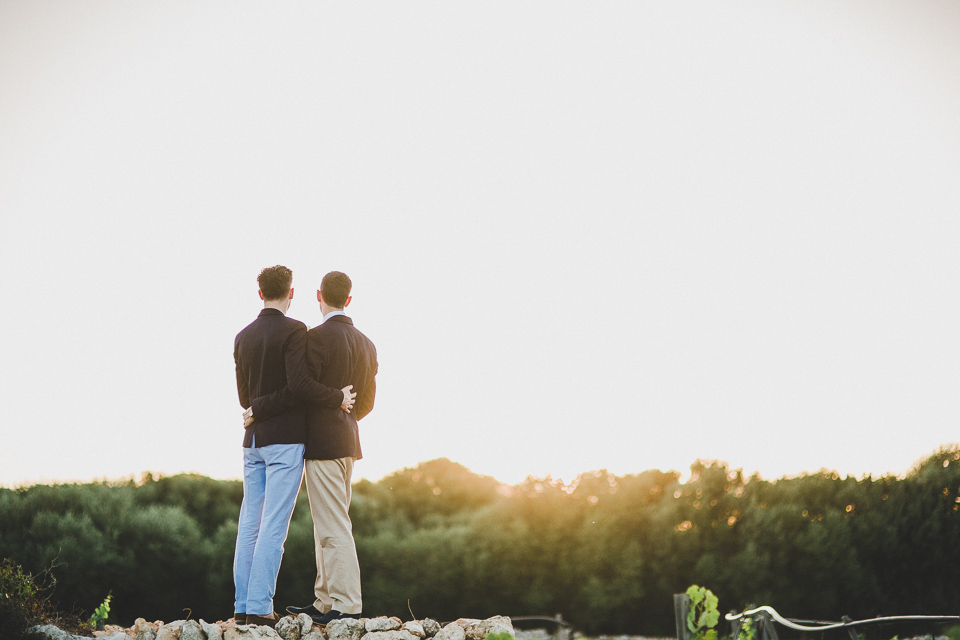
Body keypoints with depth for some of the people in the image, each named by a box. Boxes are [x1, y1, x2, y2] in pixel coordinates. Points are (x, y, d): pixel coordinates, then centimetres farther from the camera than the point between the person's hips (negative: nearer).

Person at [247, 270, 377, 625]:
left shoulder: (318, 337, -13)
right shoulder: (366, 345, 12)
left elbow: (297, 389, -20)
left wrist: (255, 409, -9)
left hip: (322, 443, -8)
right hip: (347, 441, 8)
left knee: (334, 527, -8)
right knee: (329, 526, 14)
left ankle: (346, 605, -9)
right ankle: (325, 601, 17)